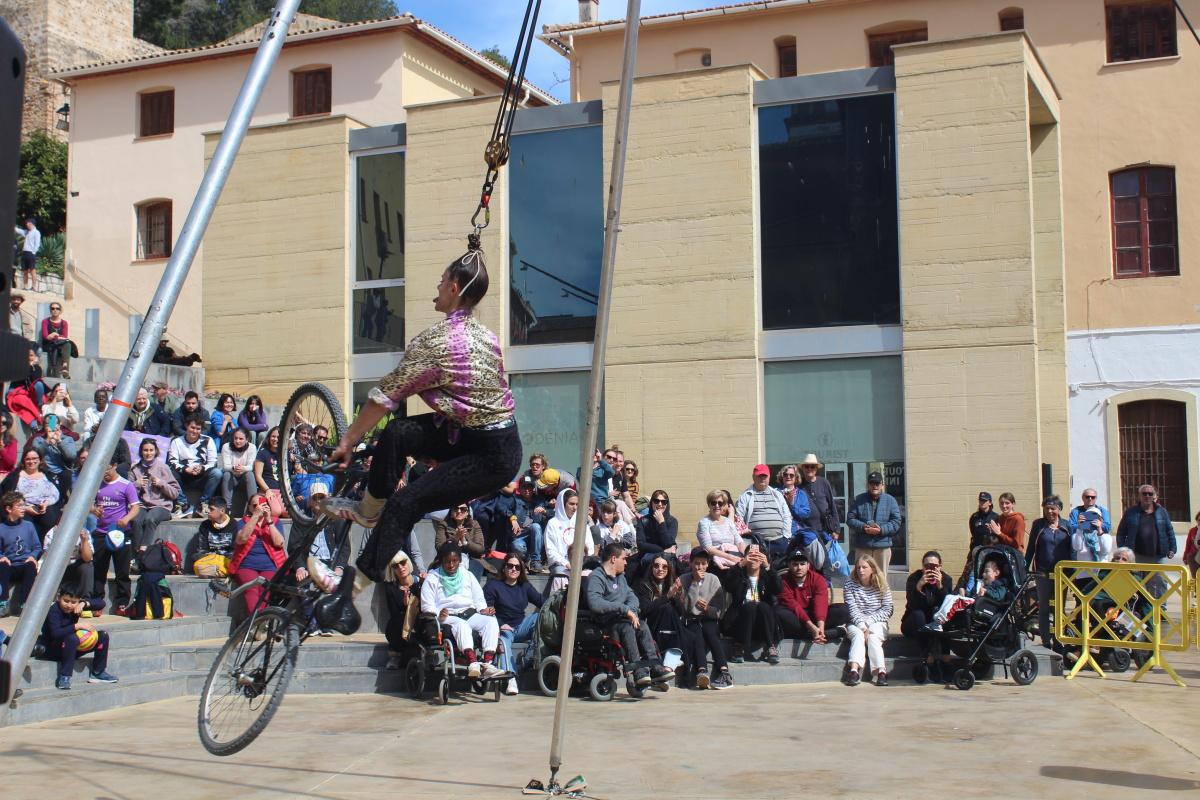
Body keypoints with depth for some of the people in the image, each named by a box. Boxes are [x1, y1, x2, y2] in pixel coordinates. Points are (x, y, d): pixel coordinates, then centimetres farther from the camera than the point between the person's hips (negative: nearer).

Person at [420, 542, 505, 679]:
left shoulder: (467, 575, 23)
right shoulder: (432, 579, 10)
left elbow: (479, 599, 21)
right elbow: (427, 606, 1)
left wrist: (483, 610, -1)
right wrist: (438, 615, -19)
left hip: (470, 614, 4)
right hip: (447, 617, -4)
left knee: (491, 621, -27)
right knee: (461, 624, -39)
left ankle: (488, 663, -44)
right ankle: (473, 664, -60)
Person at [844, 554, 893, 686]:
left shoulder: (882, 587, 2)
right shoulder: (850, 585, 2)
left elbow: (887, 610, -5)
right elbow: (852, 609, -7)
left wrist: (869, 622, -15)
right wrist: (862, 626, -21)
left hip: (876, 623, 0)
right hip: (855, 623, 0)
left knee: (873, 637, -30)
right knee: (858, 635, -31)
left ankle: (881, 672, -43)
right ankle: (854, 669, -51)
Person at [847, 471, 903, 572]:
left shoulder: (890, 500, 7)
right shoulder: (858, 500, 8)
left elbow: (896, 522, 0)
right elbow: (850, 519, 3)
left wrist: (882, 529, -16)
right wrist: (863, 527, -15)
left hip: (883, 547, 0)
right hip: (862, 547, 0)